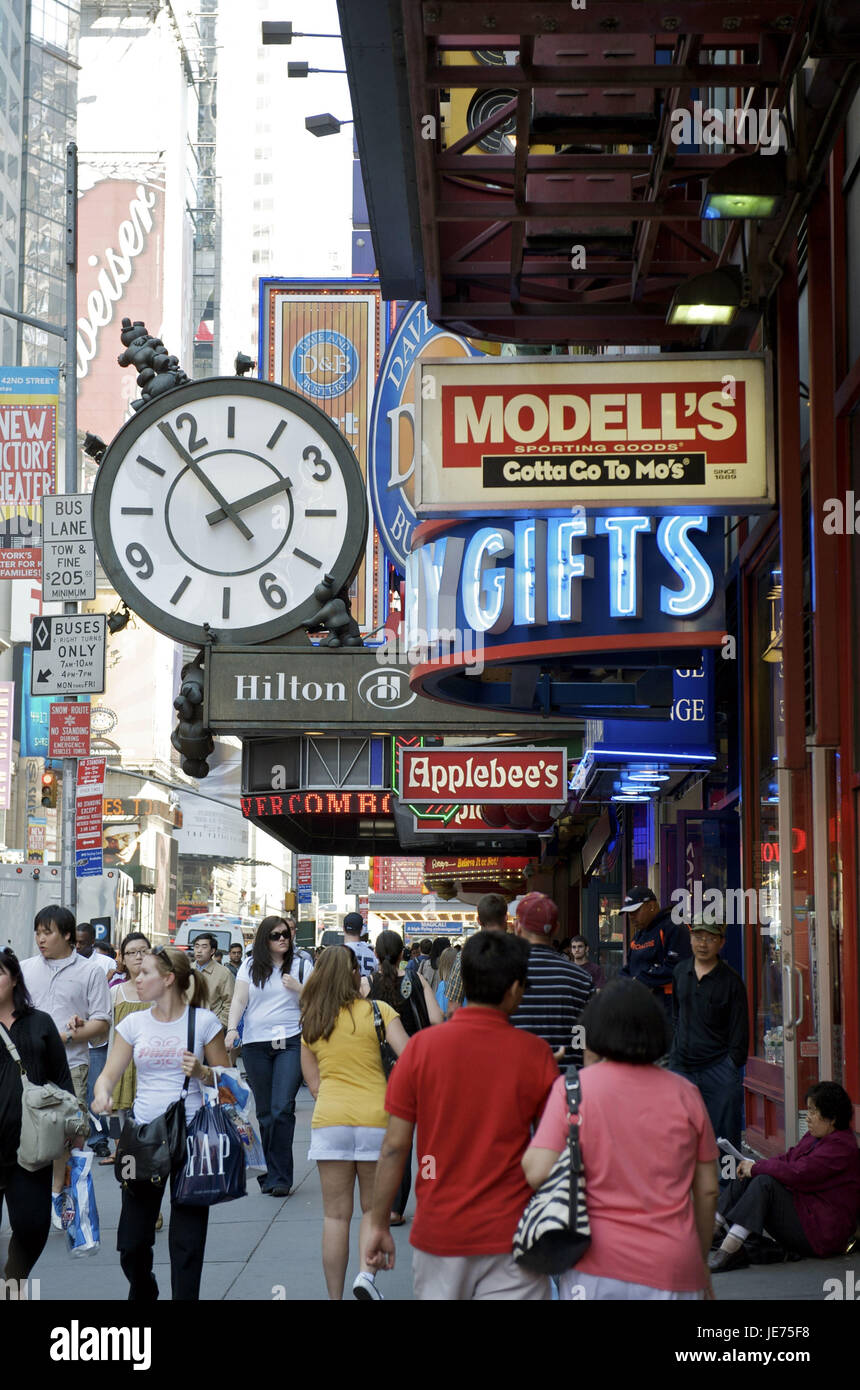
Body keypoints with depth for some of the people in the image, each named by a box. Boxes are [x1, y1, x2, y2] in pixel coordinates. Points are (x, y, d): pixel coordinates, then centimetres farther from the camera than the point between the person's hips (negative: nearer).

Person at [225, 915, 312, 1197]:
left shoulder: (301, 966, 8)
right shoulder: (250, 966, 10)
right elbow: (239, 999, 3)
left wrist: (298, 988, -10)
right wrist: (232, 1029, -12)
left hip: (291, 1042, -2)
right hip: (256, 1044, 2)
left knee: (283, 1108, -12)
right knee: (264, 1111, 5)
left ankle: (280, 1177, -9)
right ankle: (270, 1173, 13)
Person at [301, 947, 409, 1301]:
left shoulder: (310, 1023, 9)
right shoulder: (377, 1011, -3)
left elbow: (314, 1084, 10)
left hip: (328, 1118, 2)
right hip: (375, 1117, -2)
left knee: (336, 1215, 7)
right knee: (374, 1209, 11)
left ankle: (335, 1296, 8)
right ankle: (366, 1272, -11)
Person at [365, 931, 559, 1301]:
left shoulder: (422, 1046, -5)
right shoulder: (535, 1054, -7)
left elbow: (394, 1146, -3)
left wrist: (379, 1225, 6)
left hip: (438, 1232, 2)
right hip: (509, 1235, -2)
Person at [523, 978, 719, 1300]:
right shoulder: (684, 1094, 5)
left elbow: (538, 1173, -13)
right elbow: (707, 1189, 9)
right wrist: (701, 1264, 21)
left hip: (598, 1264, -2)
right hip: (673, 1273, 2)